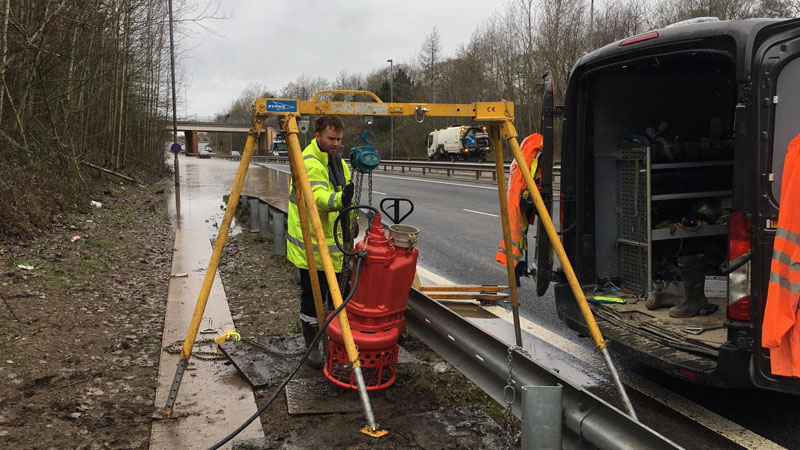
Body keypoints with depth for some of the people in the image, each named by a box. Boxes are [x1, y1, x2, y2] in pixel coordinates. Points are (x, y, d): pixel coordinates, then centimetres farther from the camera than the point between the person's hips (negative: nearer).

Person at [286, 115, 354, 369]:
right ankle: (312, 346, 17)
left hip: (335, 243, 8)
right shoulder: (308, 163, -17)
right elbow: (318, 197, -33)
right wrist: (339, 199, -52)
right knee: (313, 296, 2)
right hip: (312, 245, -8)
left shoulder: (338, 162, 12)